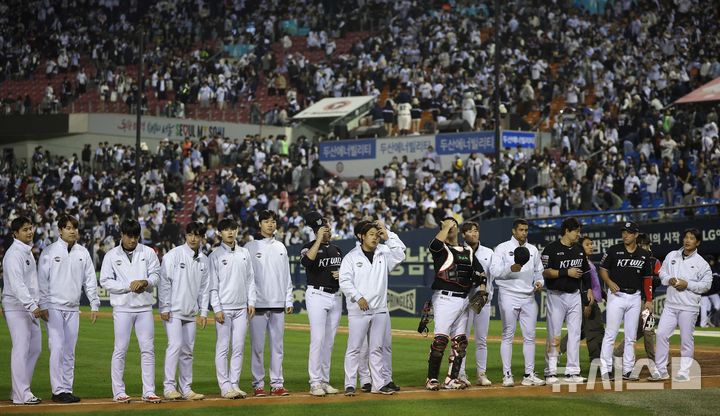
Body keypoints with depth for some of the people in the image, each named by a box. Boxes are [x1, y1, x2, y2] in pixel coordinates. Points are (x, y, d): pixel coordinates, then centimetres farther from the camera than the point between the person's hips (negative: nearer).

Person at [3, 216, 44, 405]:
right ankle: (21, 395, -8)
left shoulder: (28, 252, 17)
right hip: (16, 307, -10)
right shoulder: (14, 254, -14)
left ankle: (20, 391, 17)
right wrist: (32, 306, -31)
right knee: (21, 349, -10)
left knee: (35, 348, 11)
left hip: (30, 308, 10)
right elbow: (17, 284, -24)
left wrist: (39, 306, 16)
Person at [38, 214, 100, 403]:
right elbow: (42, 281, -2)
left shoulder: (83, 253, 10)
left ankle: (67, 389, 10)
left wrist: (94, 304, 6)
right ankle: (58, 390, -9)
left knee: (70, 350, 6)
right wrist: (43, 307, -8)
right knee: (57, 347, -10)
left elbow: (90, 280, 12)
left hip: (73, 309, 4)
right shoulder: (49, 251, -2)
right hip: (54, 307, -4)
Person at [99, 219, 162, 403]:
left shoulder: (148, 252, 7)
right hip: (123, 307, -2)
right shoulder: (111, 256, 1)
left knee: (148, 349, 1)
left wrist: (144, 282, -16)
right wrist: (129, 286, -14)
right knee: (120, 349, -1)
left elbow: (156, 276, 5)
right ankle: (118, 392, 4)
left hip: (144, 307, 2)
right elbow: (105, 281, -4)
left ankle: (148, 391, 5)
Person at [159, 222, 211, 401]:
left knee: (188, 350, 7)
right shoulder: (174, 255, -6)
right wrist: (164, 308, -13)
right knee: (175, 345, -15)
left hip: (191, 312, 6)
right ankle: (169, 387, -12)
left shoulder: (204, 260, 11)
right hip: (173, 311, -6)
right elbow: (164, 282, -8)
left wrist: (203, 312, 8)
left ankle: (186, 389, 12)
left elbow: (204, 288, 14)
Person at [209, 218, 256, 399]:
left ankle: (235, 384, 10)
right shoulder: (215, 255, -2)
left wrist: (251, 302, 5)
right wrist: (217, 309, -11)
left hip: (241, 308, 4)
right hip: (224, 308, -4)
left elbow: (250, 280, 14)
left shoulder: (245, 253, 11)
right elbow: (213, 284, -4)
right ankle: (225, 386, -1)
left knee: (238, 348, 5)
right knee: (223, 347, -3)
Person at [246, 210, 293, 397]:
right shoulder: (250, 247, 0)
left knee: (277, 346, 4)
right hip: (258, 304, -4)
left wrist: (289, 300, 10)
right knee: (257, 346, -2)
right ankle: (258, 385, 2)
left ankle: (277, 384, 7)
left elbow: (286, 276, 16)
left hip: (278, 304, 4)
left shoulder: (281, 247, 14)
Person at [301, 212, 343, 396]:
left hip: (336, 296, 6)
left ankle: (325, 381, 13)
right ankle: (315, 383, -8)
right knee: (318, 339, -10)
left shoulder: (336, 250, 15)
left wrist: (342, 275, 0)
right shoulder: (310, 247, -5)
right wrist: (319, 240, -24)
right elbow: (306, 261, -28)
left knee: (329, 341, 8)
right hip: (317, 296, -6)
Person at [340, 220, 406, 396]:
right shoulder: (351, 257, 1)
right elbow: (344, 281, -5)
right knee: (354, 348, -3)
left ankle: (379, 384, 12)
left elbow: (400, 253, -4)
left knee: (377, 348, 8)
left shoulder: (383, 255, 11)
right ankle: (350, 385, 0)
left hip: (379, 310, 4)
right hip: (358, 311, -4)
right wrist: (358, 297, -17)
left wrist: (387, 235, -5)